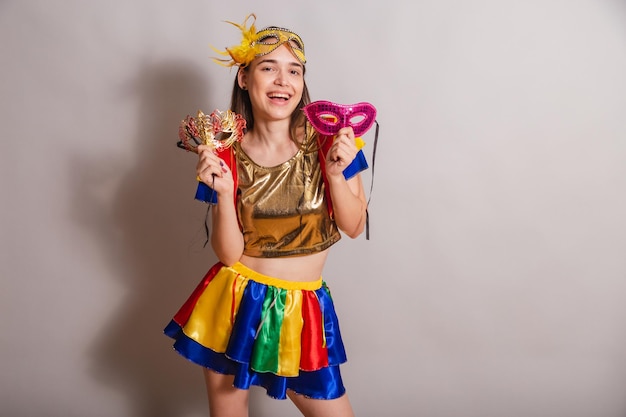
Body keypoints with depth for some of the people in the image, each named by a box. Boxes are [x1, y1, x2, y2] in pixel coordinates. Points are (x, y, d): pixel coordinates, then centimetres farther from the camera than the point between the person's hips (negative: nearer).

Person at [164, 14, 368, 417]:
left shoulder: (327, 140, -8)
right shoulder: (229, 156, -6)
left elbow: (355, 226, -5)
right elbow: (229, 253, -8)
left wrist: (336, 174, -20)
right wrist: (224, 192, -22)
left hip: (303, 308, 0)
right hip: (236, 304, 1)